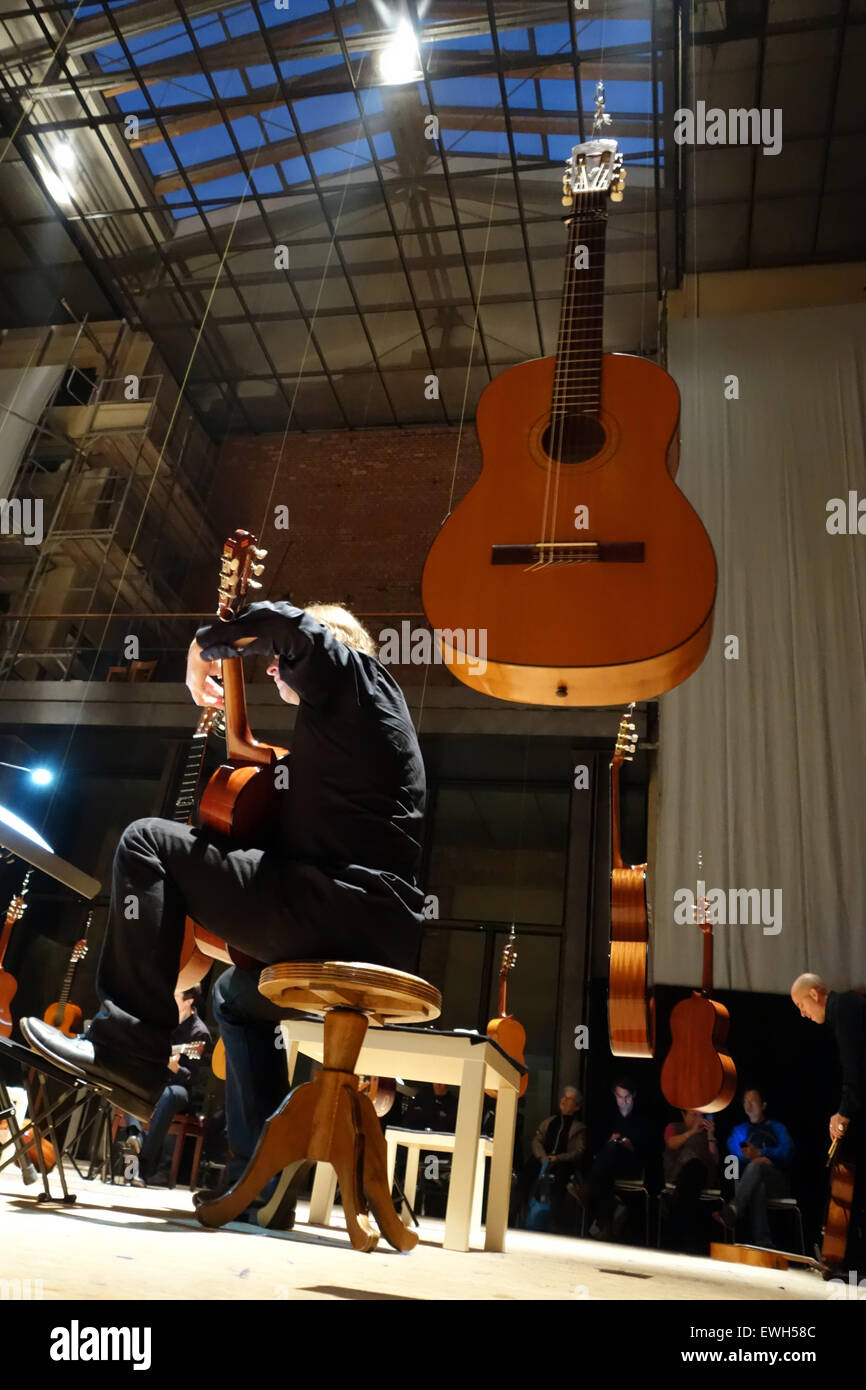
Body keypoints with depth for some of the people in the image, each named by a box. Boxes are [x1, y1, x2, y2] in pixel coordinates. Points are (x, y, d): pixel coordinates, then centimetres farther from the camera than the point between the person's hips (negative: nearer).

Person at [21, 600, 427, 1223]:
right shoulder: (375, 712, 30)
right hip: (382, 941, 11)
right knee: (237, 993, 33)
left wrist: (205, 647, 6)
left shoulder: (352, 675, 7)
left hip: (343, 910, -10)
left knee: (148, 843, -7)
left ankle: (130, 1048, -8)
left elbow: (282, 622, -11)